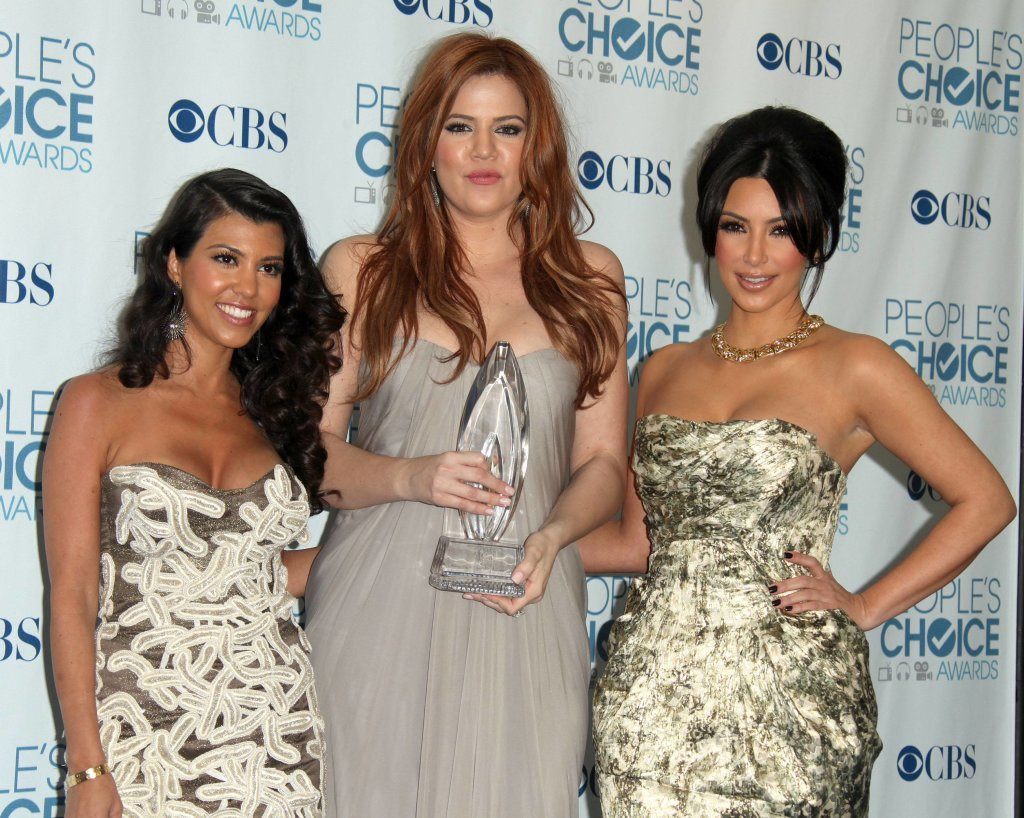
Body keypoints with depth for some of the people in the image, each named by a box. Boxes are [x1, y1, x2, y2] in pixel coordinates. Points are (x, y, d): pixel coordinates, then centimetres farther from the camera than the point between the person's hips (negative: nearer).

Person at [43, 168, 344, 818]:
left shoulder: (273, 407, 11)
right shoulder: (99, 403, -3)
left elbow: (264, 572, 10)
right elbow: (72, 598, -6)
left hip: (279, 735, 4)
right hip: (146, 737, -4)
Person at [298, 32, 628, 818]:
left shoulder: (589, 278, 13)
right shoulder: (361, 270, 8)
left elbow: (603, 459, 10)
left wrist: (550, 537, -9)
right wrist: (411, 477, -14)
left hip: (524, 611, 1)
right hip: (379, 611, -1)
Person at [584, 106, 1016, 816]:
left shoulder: (855, 368, -3)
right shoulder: (665, 370, 11)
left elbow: (985, 500, -2)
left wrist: (865, 608, -4)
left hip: (783, 701, -4)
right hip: (653, 692, 4)